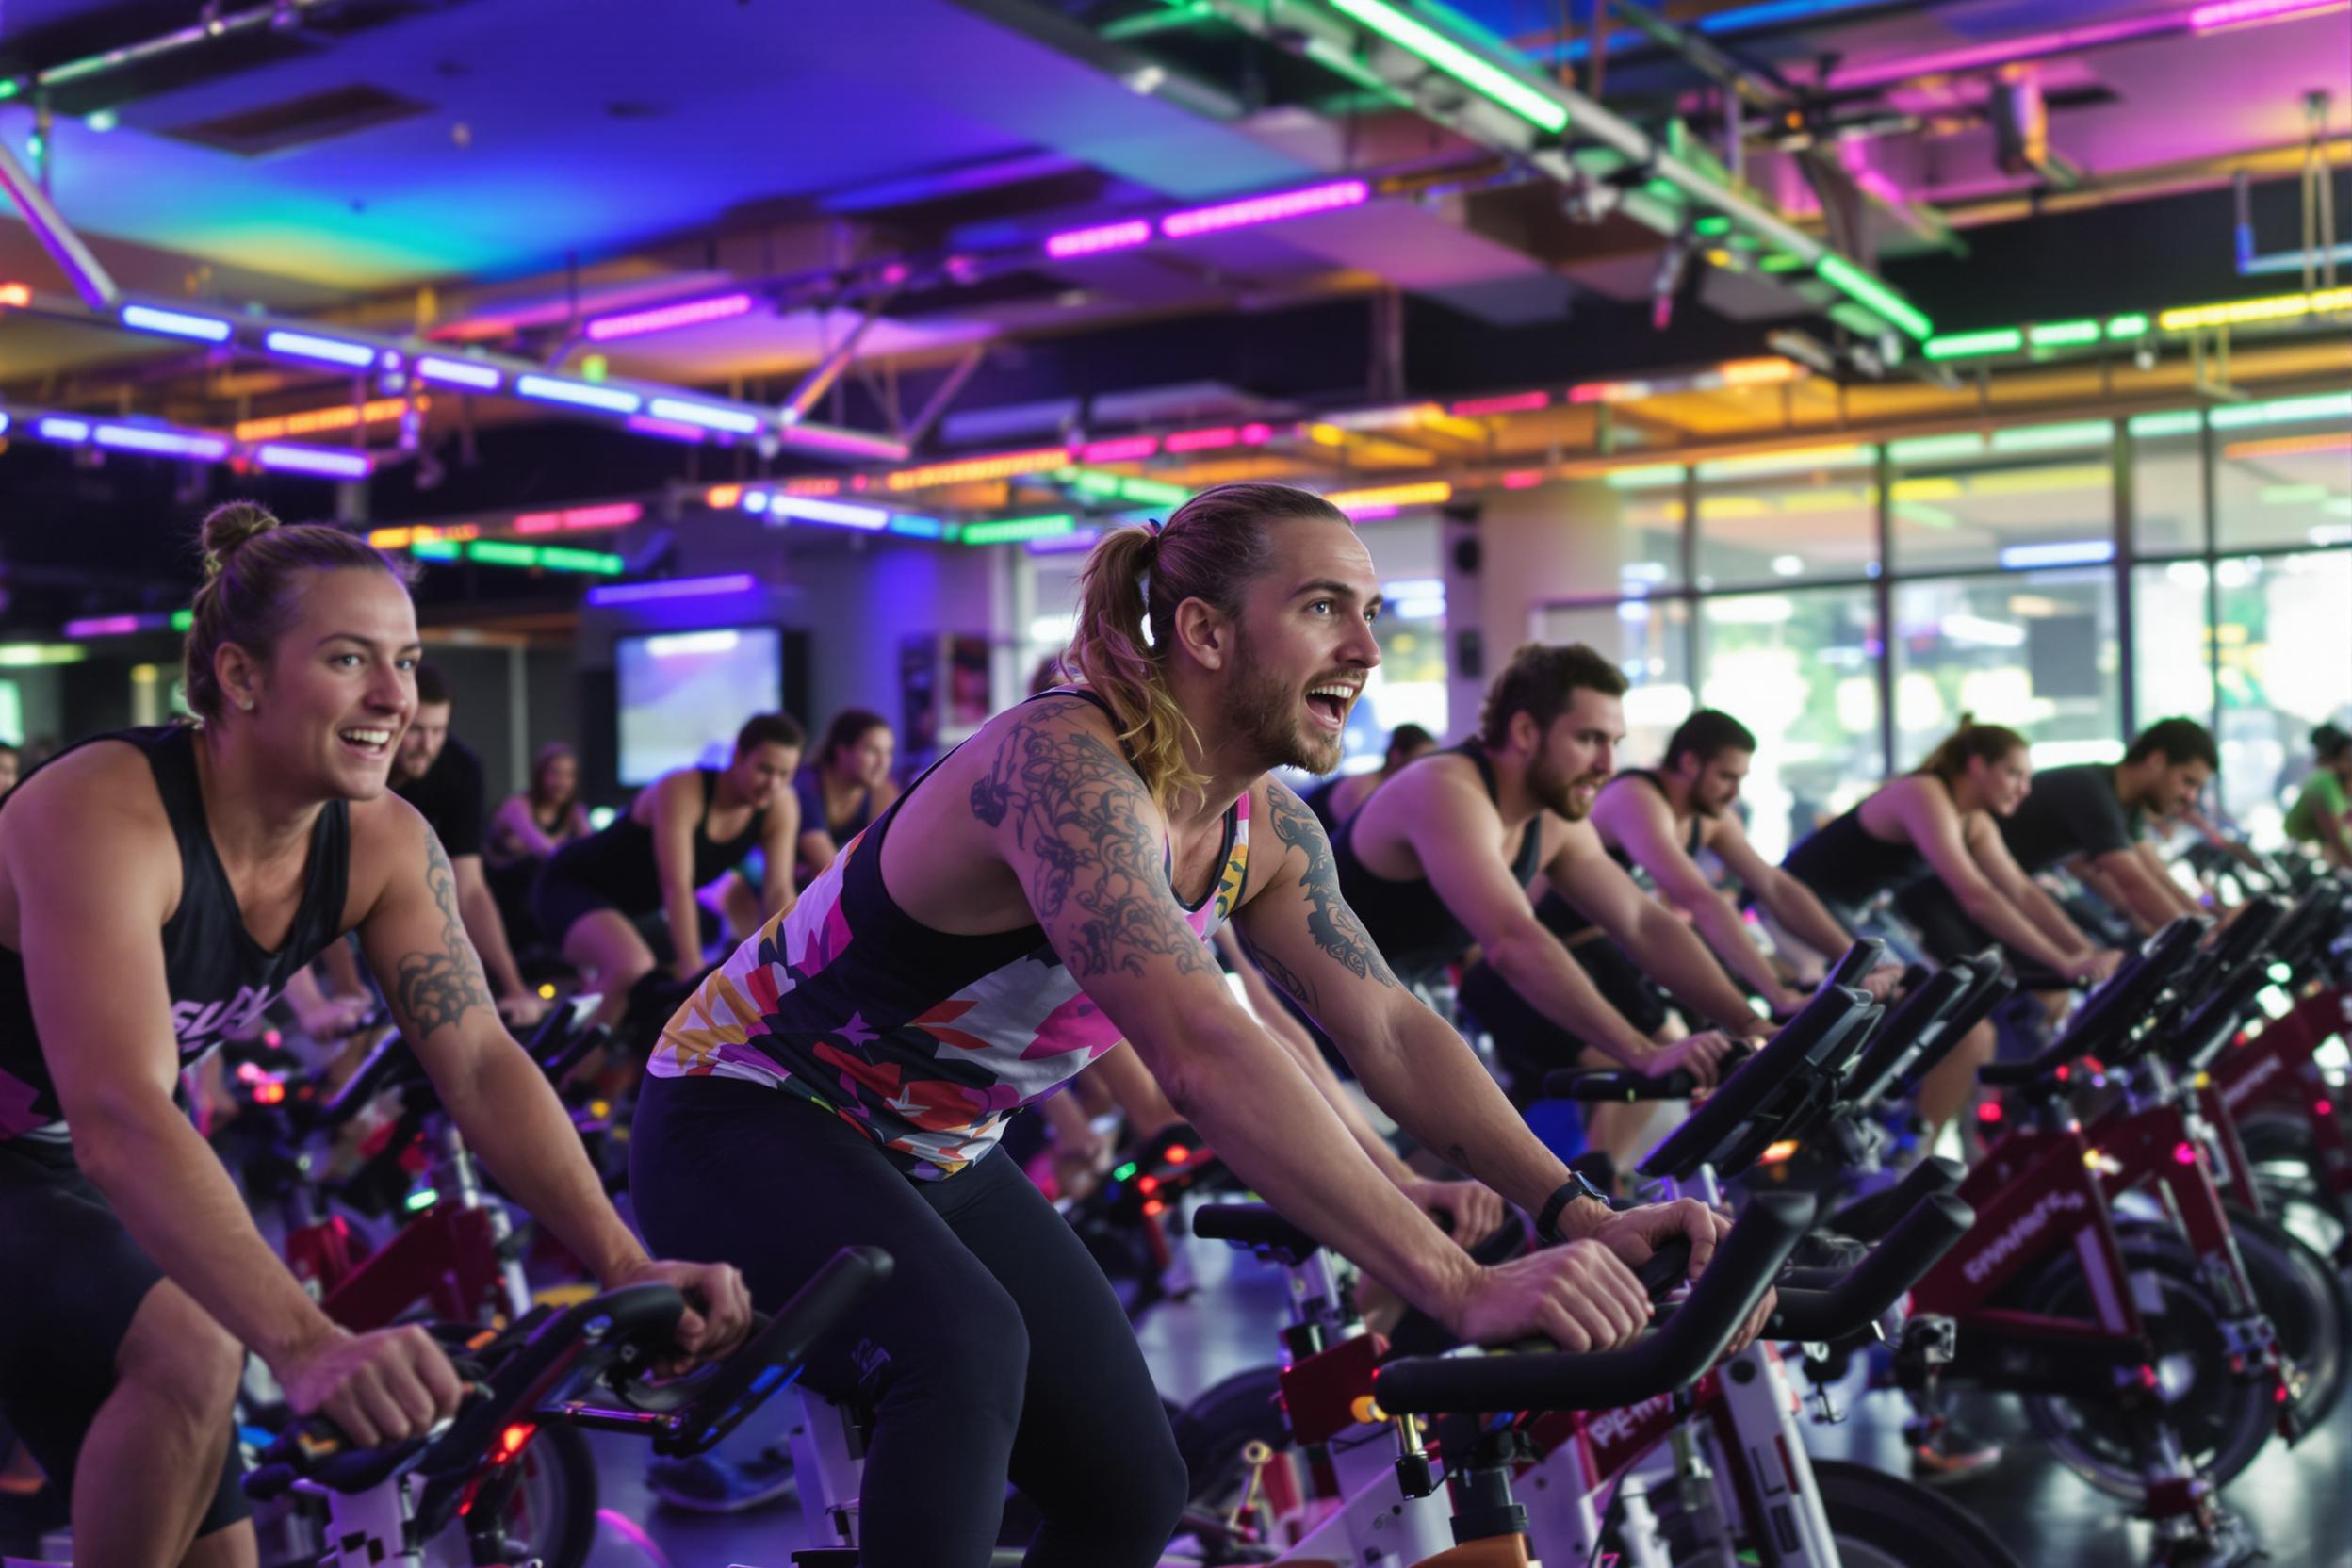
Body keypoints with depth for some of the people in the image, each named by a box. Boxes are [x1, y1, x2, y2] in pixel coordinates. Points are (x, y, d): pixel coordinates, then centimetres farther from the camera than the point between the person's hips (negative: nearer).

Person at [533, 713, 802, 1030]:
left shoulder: (781, 807, -13)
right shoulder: (681, 791, -30)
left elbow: (779, 890, -16)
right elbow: (677, 887, -36)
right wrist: (693, 969, -41)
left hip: (639, 905, 8)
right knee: (635, 969, -36)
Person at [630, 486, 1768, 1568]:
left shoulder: (1264, 828, -5)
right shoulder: (1064, 764, -33)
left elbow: (1389, 1031, -5)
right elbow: (1201, 1056, -43)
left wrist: (1577, 1215, -19)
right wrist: (1459, 1289, -47)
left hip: (932, 1157, 8)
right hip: (746, 1119, -8)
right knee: (968, 1351, -36)